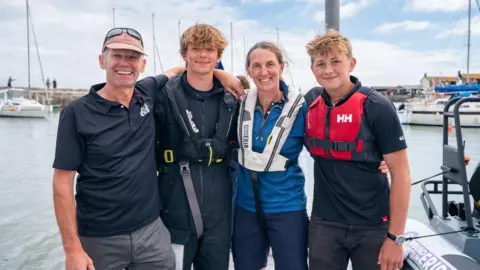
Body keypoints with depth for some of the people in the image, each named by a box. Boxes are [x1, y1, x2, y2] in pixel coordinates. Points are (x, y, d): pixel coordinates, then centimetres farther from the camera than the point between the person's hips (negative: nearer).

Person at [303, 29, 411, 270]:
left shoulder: (377, 107, -14)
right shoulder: (311, 101, -1)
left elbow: (400, 174, -12)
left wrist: (395, 237, -13)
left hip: (373, 226, -3)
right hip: (324, 223, 4)